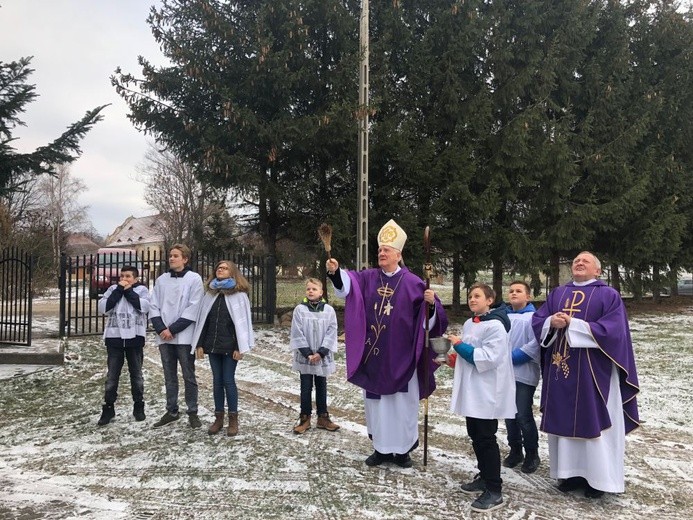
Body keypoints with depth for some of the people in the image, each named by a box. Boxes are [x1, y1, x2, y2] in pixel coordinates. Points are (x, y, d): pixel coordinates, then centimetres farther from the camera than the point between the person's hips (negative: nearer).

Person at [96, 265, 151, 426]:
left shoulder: (141, 290, 1)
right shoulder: (113, 289, 7)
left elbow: (144, 306, -18)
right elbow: (103, 308, -7)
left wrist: (128, 291, -11)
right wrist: (119, 290, -11)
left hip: (134, 338, -1)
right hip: (114, 338, 2)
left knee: (136, 374, 10)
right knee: (112, 375, 7)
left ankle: (138, 407, 22)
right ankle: (108, 408, 18)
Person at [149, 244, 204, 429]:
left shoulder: (194, 279, -5)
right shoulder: (161, 280, 9)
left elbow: (193, 309, -10)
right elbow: (154, 306, 8)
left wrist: (173, 329, -13)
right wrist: (161, 329, -8)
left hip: (184, 336, -4)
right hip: (164, 336, 4)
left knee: (189, 376, 3)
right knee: (169, 376, 12)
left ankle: (192, 413, 12)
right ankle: (172, 411, 22)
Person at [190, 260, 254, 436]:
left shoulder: (239, 294, -5)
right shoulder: (210, 293, 10)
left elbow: (242, 322, -9)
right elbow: (202, 319, 10)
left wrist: (240, 347, -14)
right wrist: (199, 343, 5)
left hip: (230, 345, -5)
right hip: (212, 344, 5)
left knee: (228, 380, -1)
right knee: (217, 381, 10)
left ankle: (233, 419, 10)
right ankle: (218, 418, 18)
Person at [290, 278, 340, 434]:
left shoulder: (329, 310, -4)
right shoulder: (300, 309, -7)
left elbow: (331, 332, -6)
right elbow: (297, 333, -9)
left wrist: (321, 352, -14)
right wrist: (308, 353, -15)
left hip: (323, 356, 1)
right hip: (304, 356, -1)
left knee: (321, 386, 13)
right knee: (306, 387, 8)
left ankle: (323, 417, 25)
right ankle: (305, 418, 19)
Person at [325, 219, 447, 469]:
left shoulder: (412, 282, -3)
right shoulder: (368, 278, 3)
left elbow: (429, 315, -4)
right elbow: (346, 282, -16)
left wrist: (430, 303, -26)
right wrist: (335, 272, -37)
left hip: (400, 355, -3)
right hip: (374, 355, 3)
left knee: (403, 401, 7)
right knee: (376, 400, 12)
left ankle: (403, 448, 24)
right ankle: (381, 448, 27)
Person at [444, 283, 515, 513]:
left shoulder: (495, 326, -16)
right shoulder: (468, 324, 11)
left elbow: (489, 358, -23)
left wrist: (460, 346, -20)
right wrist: (453, 358, 6)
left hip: (488, 392, -9)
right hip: (471, 390, 9)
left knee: (486, 439, -3)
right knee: (475, 436, 16)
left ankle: (494, 491, 6)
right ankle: (484, 477, 31)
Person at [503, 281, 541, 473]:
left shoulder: (533, 317, -9)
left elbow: (535, 344, -17)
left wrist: (512, 357, -18)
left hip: (524, 374, -5)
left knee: (523, 416, -2)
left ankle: (532, 454, 17)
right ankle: (515, 450, 29)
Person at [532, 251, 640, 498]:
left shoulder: (609, 295, -3)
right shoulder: (557, 294, 12)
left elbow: (613, 330, -15)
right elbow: (537, 320, 6)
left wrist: (573, 324, -18)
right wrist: (552, 322, -16)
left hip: (593, 371, -4)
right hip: (561, 369, 5)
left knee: (594, 421, 3)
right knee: (565, 420, 10)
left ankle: (599, 476, 16)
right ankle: (571, 471, 22)